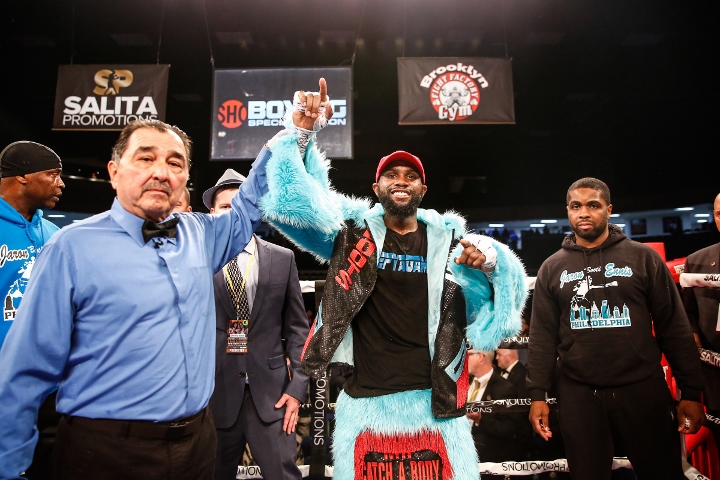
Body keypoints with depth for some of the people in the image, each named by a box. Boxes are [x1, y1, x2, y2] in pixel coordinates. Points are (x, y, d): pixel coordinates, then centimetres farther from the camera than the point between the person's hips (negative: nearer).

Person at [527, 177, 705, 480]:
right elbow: (543, 335, 3)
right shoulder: (552, 268, 4)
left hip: (643, 390, 0)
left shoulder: (643, 257, 2)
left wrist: (691, 392, -1)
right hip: (578, 394, 1)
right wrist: (537, 394, -2)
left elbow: (674, 327, 2)